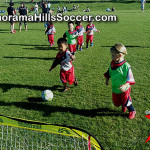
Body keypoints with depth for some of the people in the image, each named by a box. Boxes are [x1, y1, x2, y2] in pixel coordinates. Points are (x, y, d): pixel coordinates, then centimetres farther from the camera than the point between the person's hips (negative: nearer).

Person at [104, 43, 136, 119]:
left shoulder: (126, 66, -26)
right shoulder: (112, 63, -6)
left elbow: (130, 78, -26)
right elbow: (109, 72, 13)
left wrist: (125, 85, -40)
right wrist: (107, 79, 17)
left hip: (124, 89, -6)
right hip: (115, 88, 6)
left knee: (126, 101, 7)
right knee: (116, 102, 18)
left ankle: (132, 111, 36)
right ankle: (123, 106, 50)